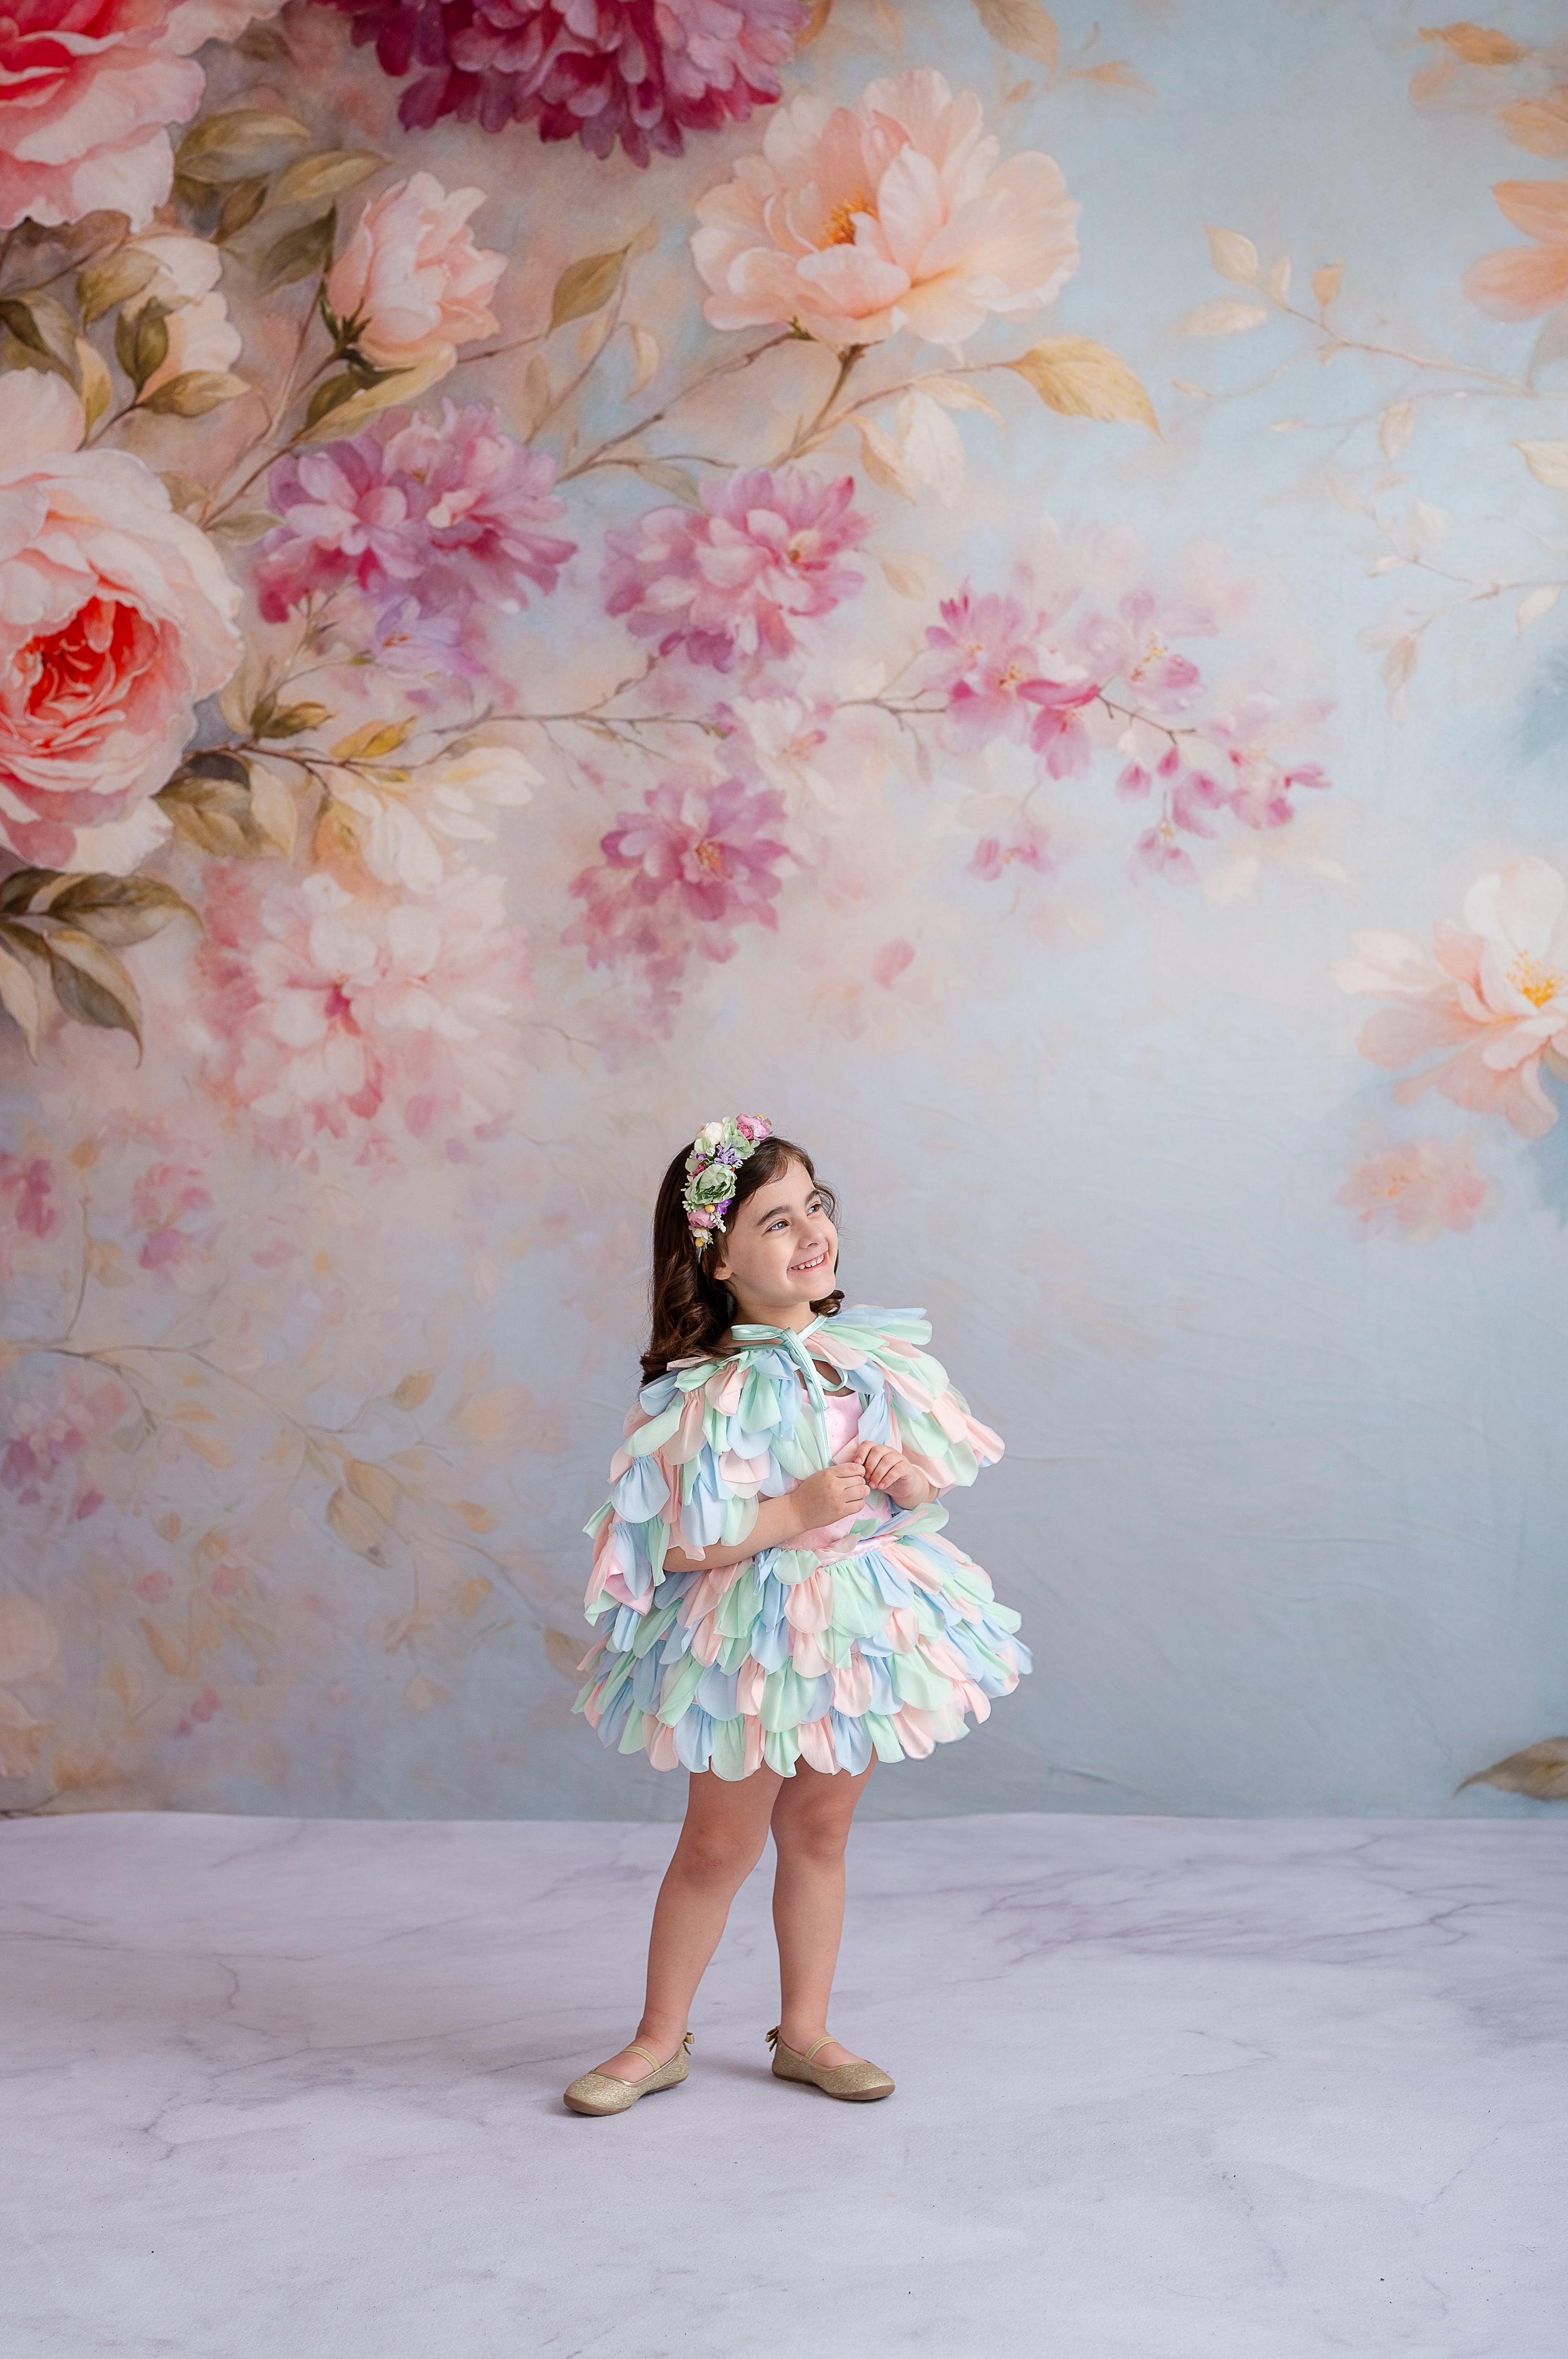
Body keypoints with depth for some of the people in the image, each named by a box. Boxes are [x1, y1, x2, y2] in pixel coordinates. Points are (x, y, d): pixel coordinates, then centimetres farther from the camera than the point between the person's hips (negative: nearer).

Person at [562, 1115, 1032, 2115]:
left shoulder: (877, 1353, 0)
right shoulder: (708, 1393, -17)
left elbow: (937, 1482, 9)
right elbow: (674, 1547, -19)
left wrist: (907, 1477, -14)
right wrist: (800, 1510, -24)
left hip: (865, 1615, 4)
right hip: (751, 1632, -4)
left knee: (819, 1833, 15)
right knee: (719, 1844, 6)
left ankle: (805, 2031, 30)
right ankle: (661, 2040, 24)